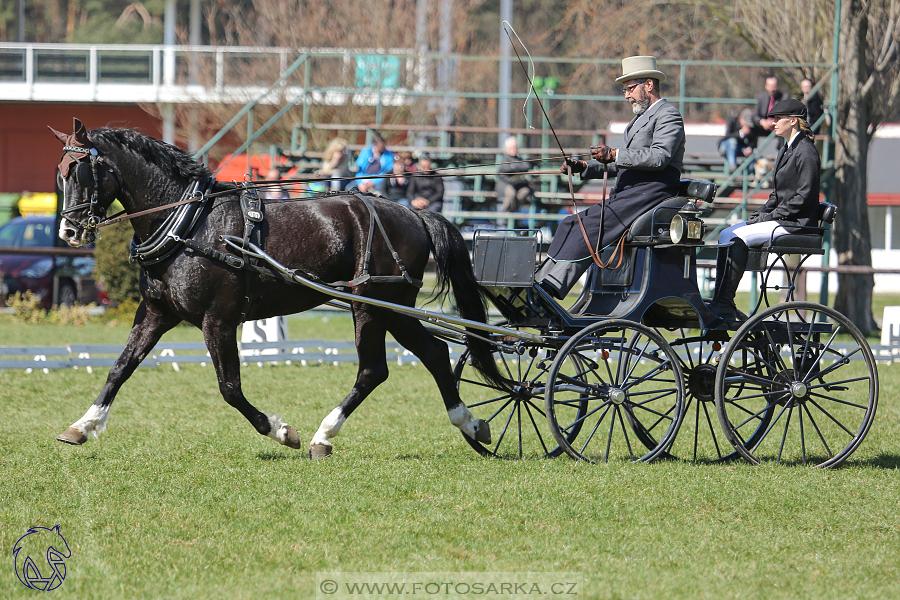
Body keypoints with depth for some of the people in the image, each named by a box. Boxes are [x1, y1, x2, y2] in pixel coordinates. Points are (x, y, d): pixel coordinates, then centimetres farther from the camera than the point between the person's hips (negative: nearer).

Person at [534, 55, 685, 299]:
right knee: (571, 224, -5)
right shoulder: (641, 118, 29)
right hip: (627, 194, 10)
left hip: (648, 192, -10)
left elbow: (659, 157, -20)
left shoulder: (668, 116, -3)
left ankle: (553, 285, -33)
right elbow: (624, 164, 27)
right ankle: (540, 282, -15)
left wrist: (614, 154, -24)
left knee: (590, 224, -26)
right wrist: (584, 167, 13)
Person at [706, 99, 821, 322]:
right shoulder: (787, 149, 18)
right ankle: (722, 303, -9)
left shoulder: (805, 151, -11)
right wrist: (760, 213, 6)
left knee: (736, 237, -24)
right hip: (781, 220, 10)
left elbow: (804, 196, -18)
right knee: (726, 235, -5)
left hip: (797, 223, -10)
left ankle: (723, 305, -23)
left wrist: (771, 216, -16)